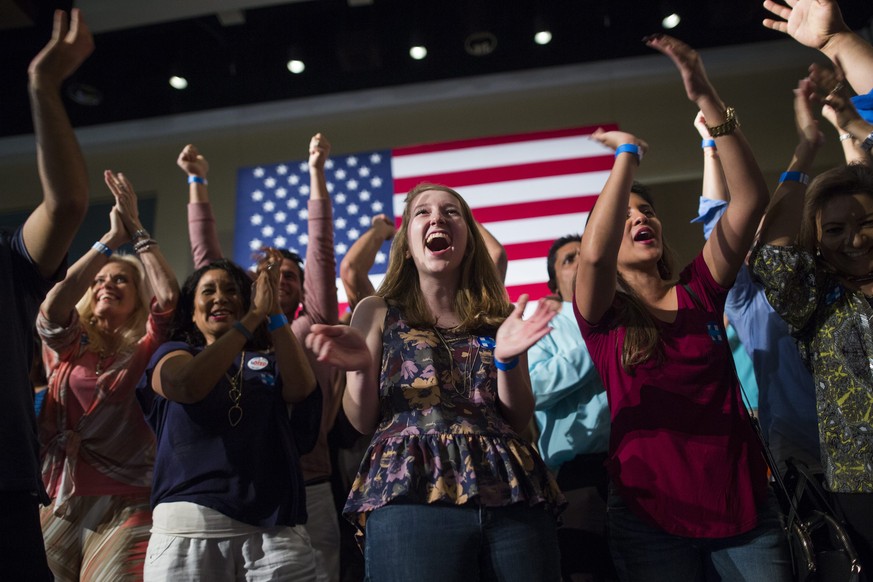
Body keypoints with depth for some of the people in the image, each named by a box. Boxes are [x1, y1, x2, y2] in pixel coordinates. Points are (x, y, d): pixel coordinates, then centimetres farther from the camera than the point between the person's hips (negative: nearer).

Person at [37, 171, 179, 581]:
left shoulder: (146, 348, 2)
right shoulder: (66, 344, 9)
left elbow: (168, 295, -15)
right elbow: (54, 303, -11)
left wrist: (136, 230, -7)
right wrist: (112, 237, -10)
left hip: (126, 505, -3)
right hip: (60, 504, 3)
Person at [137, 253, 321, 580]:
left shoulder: (269, 361, 15)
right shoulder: (173, 354, 12)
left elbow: (301, 389, -8)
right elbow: (187, 386, -12)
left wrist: (274, 312, -15)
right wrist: (254, 316, -13)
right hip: (190, 525, -1)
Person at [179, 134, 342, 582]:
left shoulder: (312, 329, 7)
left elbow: (321, 251, 2)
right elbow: (206, 256, 12)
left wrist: (316, 172, 1)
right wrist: (197, 182, 13)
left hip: (308, 494, -1)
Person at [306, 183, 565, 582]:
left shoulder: (499, 317, 14)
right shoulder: (378, 312, 10)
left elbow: (519, 422, 9)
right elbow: (363, 422, 7)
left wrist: (507, 360, -8)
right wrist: (361, 369, -12)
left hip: (512, 495, 2)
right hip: (410, 493, -2)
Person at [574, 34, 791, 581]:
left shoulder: (699, 289, 5)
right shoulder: (602, 315, -2)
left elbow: (751, 199, -6)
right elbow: (592, 253, -25)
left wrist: (706, 97, -12)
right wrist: (627, 155, -14)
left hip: (745, 502, 3)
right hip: (650, 515, -2)